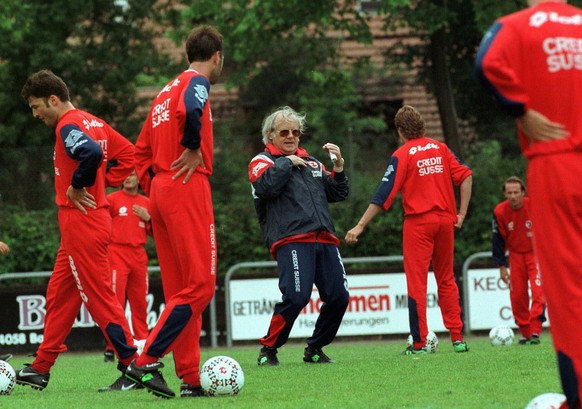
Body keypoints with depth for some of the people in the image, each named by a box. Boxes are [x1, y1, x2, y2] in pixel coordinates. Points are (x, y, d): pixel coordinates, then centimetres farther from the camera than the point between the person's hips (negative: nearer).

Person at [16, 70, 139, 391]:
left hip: (80, 219, -10)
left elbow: (91, 152, -34)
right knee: (60, 295, 14)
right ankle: (41, 368, 20)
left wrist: (77, 186, -20)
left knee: (98, 295, -7)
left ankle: (132, 363, -6)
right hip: (95, 217, 10)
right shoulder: (95, 123, 14)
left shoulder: (68, 126, -15)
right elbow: (128, 154, 18)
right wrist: (103, 181, 11)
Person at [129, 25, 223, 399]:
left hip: (161, 190, 9)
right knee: (200, 285, -9)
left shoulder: (166, 92, 22)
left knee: (179, 290, 9)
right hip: (188, 189, -9)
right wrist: (194, 148, -15)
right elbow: (190, 109, -29)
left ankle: (190, 379, 8)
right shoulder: (197, 82, -4)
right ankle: (147, 361, -16)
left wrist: (156, 190, 18)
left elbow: (141, 152, 23)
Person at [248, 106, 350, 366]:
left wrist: (338, 167, 11)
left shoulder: (311, 163, 27)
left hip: (324, 240, 6)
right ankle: (268, 350, -4)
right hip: (291, 240, -6)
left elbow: (338, 195, 25)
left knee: (338, 296, -3)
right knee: (297, 296, -21)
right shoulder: (262, 161, 10)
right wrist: (287, 162, -4)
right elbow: (266, 186, -13)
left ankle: (314, 349, 15)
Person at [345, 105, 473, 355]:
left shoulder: (402, 155, -6)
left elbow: (383, 196, -10)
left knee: (416, 282, 0)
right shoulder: (440, 149, 8)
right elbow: (466, 177, 2)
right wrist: (461, 213, 5)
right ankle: (457, 338, 9)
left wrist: (360, 226, -9)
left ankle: (419, 343, -2)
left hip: (418, 222, -4)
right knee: (446, 280, 14)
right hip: (445, 221, 4)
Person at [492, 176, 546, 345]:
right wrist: (502, 266, -4)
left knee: (537, 290, -18)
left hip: (536, 252, -2)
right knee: (517, 295, 0)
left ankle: (535, 332, -20)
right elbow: (498, 240, -4)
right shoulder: (500, 211, -14)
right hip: (515, 254, 2)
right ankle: (525, 333, 13)